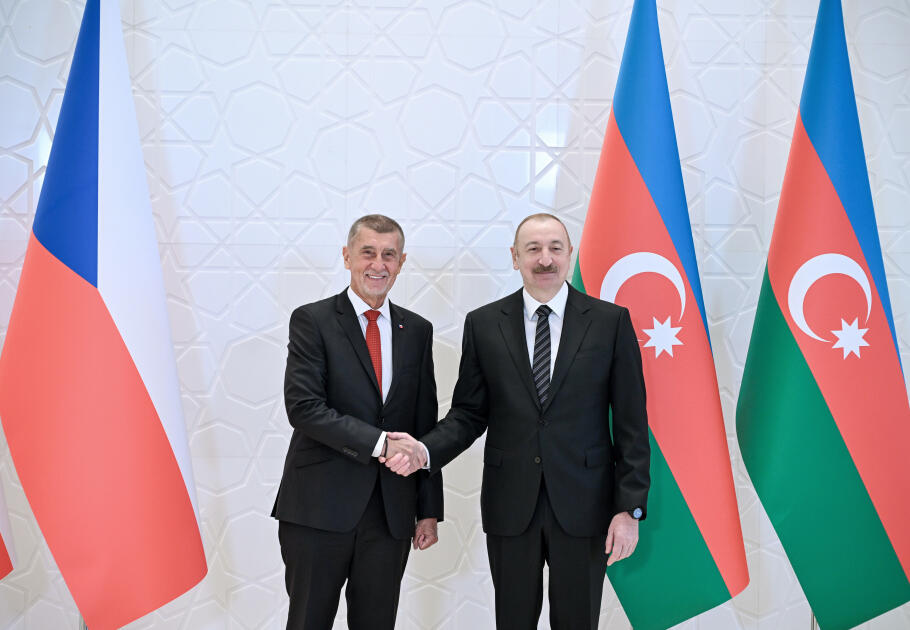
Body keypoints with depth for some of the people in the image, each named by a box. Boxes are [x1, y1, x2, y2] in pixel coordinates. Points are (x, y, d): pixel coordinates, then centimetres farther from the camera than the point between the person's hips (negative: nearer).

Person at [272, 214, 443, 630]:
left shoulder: (417, 330, 9)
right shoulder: (312, 321, -3)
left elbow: (426, 424, 10)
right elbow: (303, 408, -14)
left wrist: (429, 509, 7)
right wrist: (379, 443, -18)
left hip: (391, 511, 4)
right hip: (320, 506, -3)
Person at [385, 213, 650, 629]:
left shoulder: (611, 321, -2)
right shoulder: (483, 324, 2)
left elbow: (631, 423, -2)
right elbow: (469, 413, 5)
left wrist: (631, 508, -6)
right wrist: (425, 450, -14)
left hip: (583, 506, -1)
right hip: (510, 505, 1)